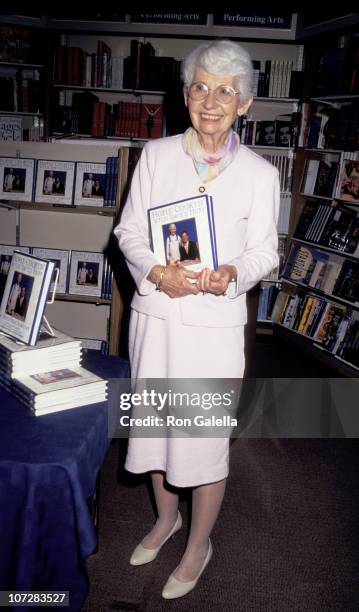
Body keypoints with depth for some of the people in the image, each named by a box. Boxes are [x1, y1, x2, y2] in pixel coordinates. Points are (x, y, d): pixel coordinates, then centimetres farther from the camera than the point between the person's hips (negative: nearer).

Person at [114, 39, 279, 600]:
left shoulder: (260, 174, -3)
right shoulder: (156, 154, 2)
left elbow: (264, 252, 1)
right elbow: (129, 230, 3)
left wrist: (234, 273, -21)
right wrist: (155, 272, -16)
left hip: (215, 322, -3)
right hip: (154, 313, 3)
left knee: (206, 436, 6)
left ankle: (199, 544, 33)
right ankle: (167, 516, 46)